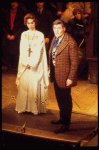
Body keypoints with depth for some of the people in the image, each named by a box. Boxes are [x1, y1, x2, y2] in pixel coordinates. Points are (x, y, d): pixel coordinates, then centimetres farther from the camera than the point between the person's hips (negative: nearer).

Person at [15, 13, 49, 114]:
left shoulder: (40, 35, 0)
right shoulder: (24, 35, 9)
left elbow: (39, 51, -6)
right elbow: (22, 50, 3)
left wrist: (32, 63, -13)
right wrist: (25, 62, -9)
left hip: (36, 64, -3)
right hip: (24, 63, 3)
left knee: (35, 86, -3)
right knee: (23, 85, 3)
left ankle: (36, 108, 4)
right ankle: (23, 107, 12)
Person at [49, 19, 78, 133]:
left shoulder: (70, 42, -20)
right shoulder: (55, 39, 5)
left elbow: (74, 62, -18)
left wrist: (70, 78, -19)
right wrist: (50, 69, 13)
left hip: (64, 75, -8)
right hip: (55, 74, 8)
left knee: (65, 99, 4)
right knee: (59, 98, 21)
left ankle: (66, 124, 16)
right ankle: (62, 118, 39)